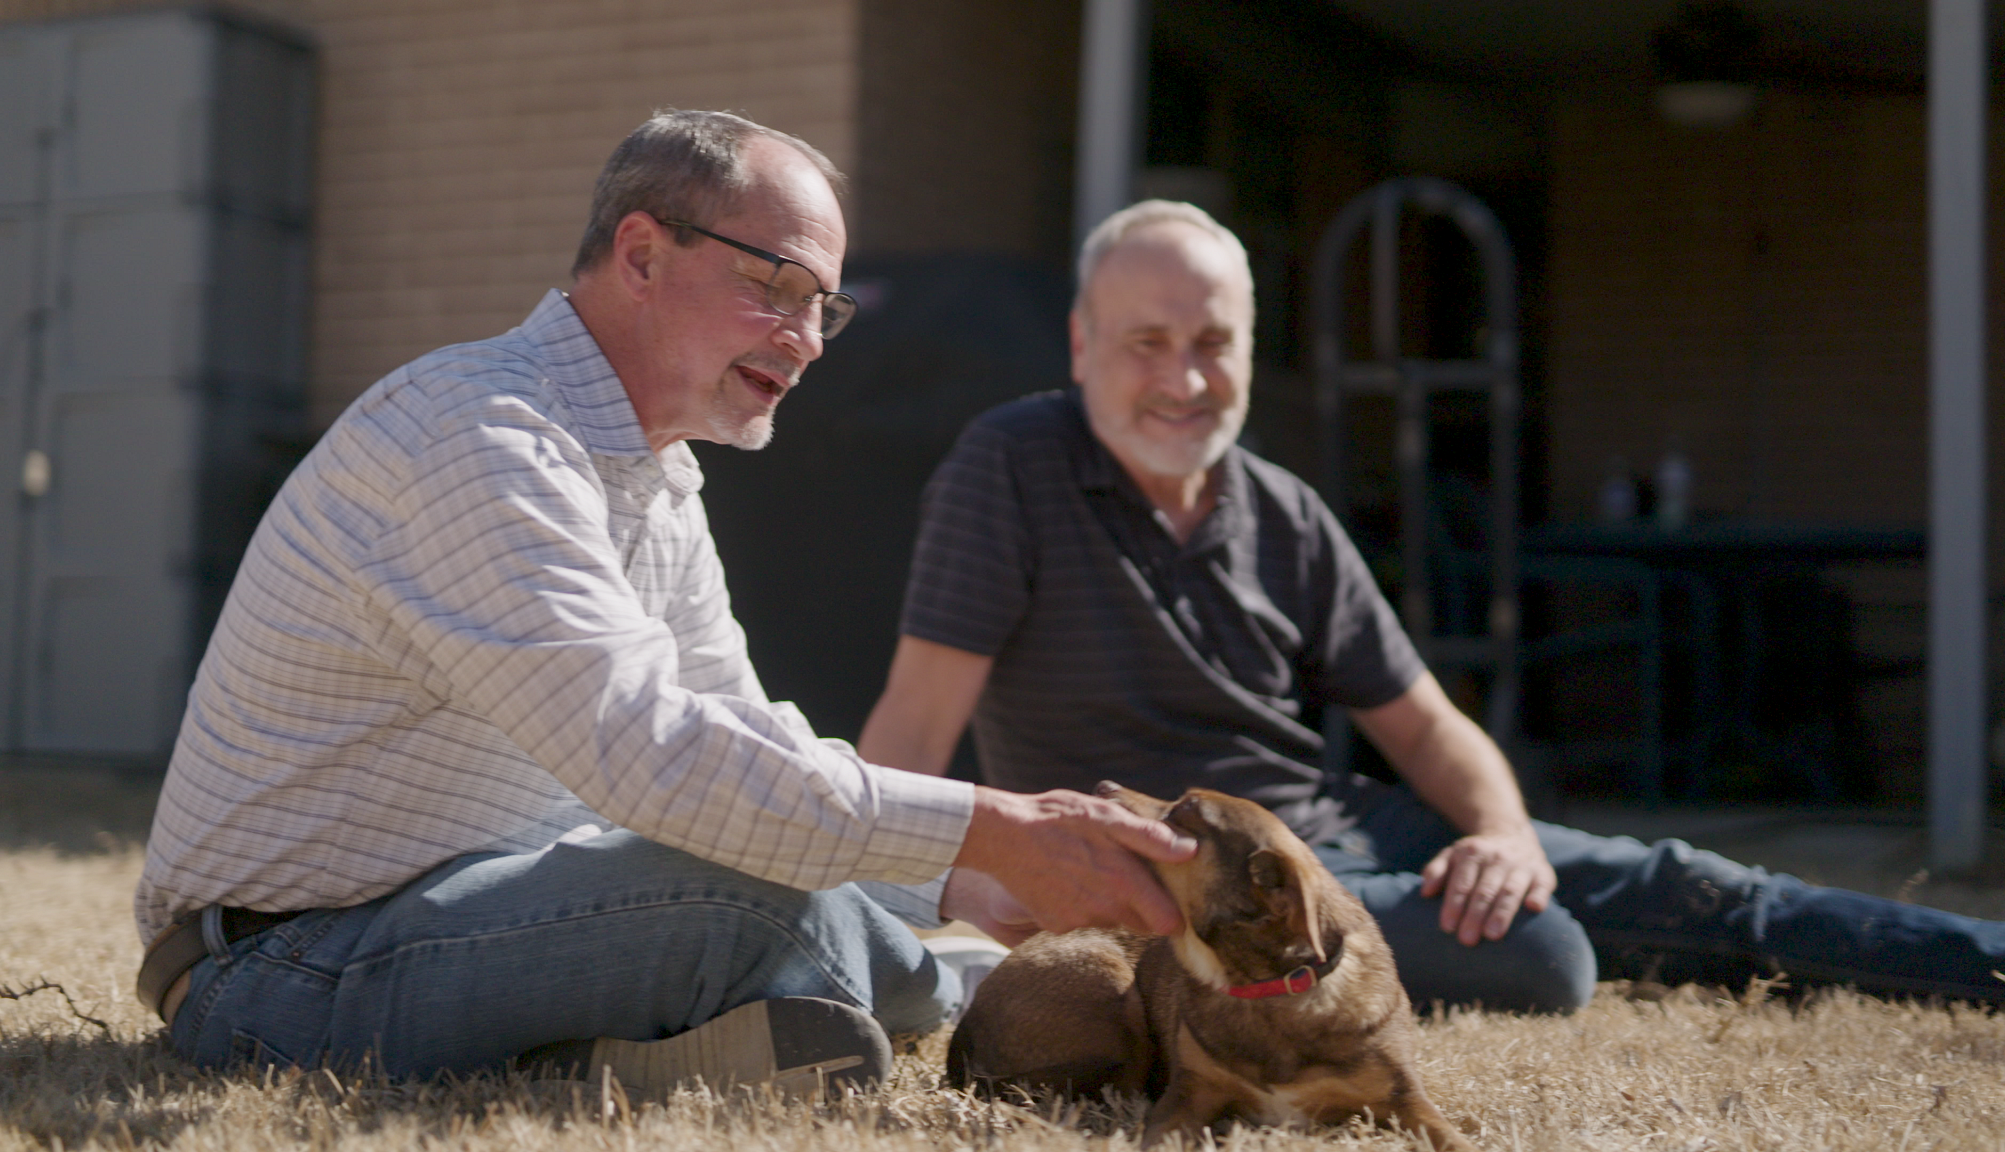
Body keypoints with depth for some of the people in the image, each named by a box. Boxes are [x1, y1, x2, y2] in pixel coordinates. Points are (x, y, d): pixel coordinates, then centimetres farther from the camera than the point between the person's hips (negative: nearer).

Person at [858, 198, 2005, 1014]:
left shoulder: (1289, 519, 3)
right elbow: (919, 721, -18)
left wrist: (1505, 829, -13)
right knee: (1540, 957, -26)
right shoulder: (1012, 470, -13)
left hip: (1343, 826, 6)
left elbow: (1426, 728, 9)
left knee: (1673, 893, -3)